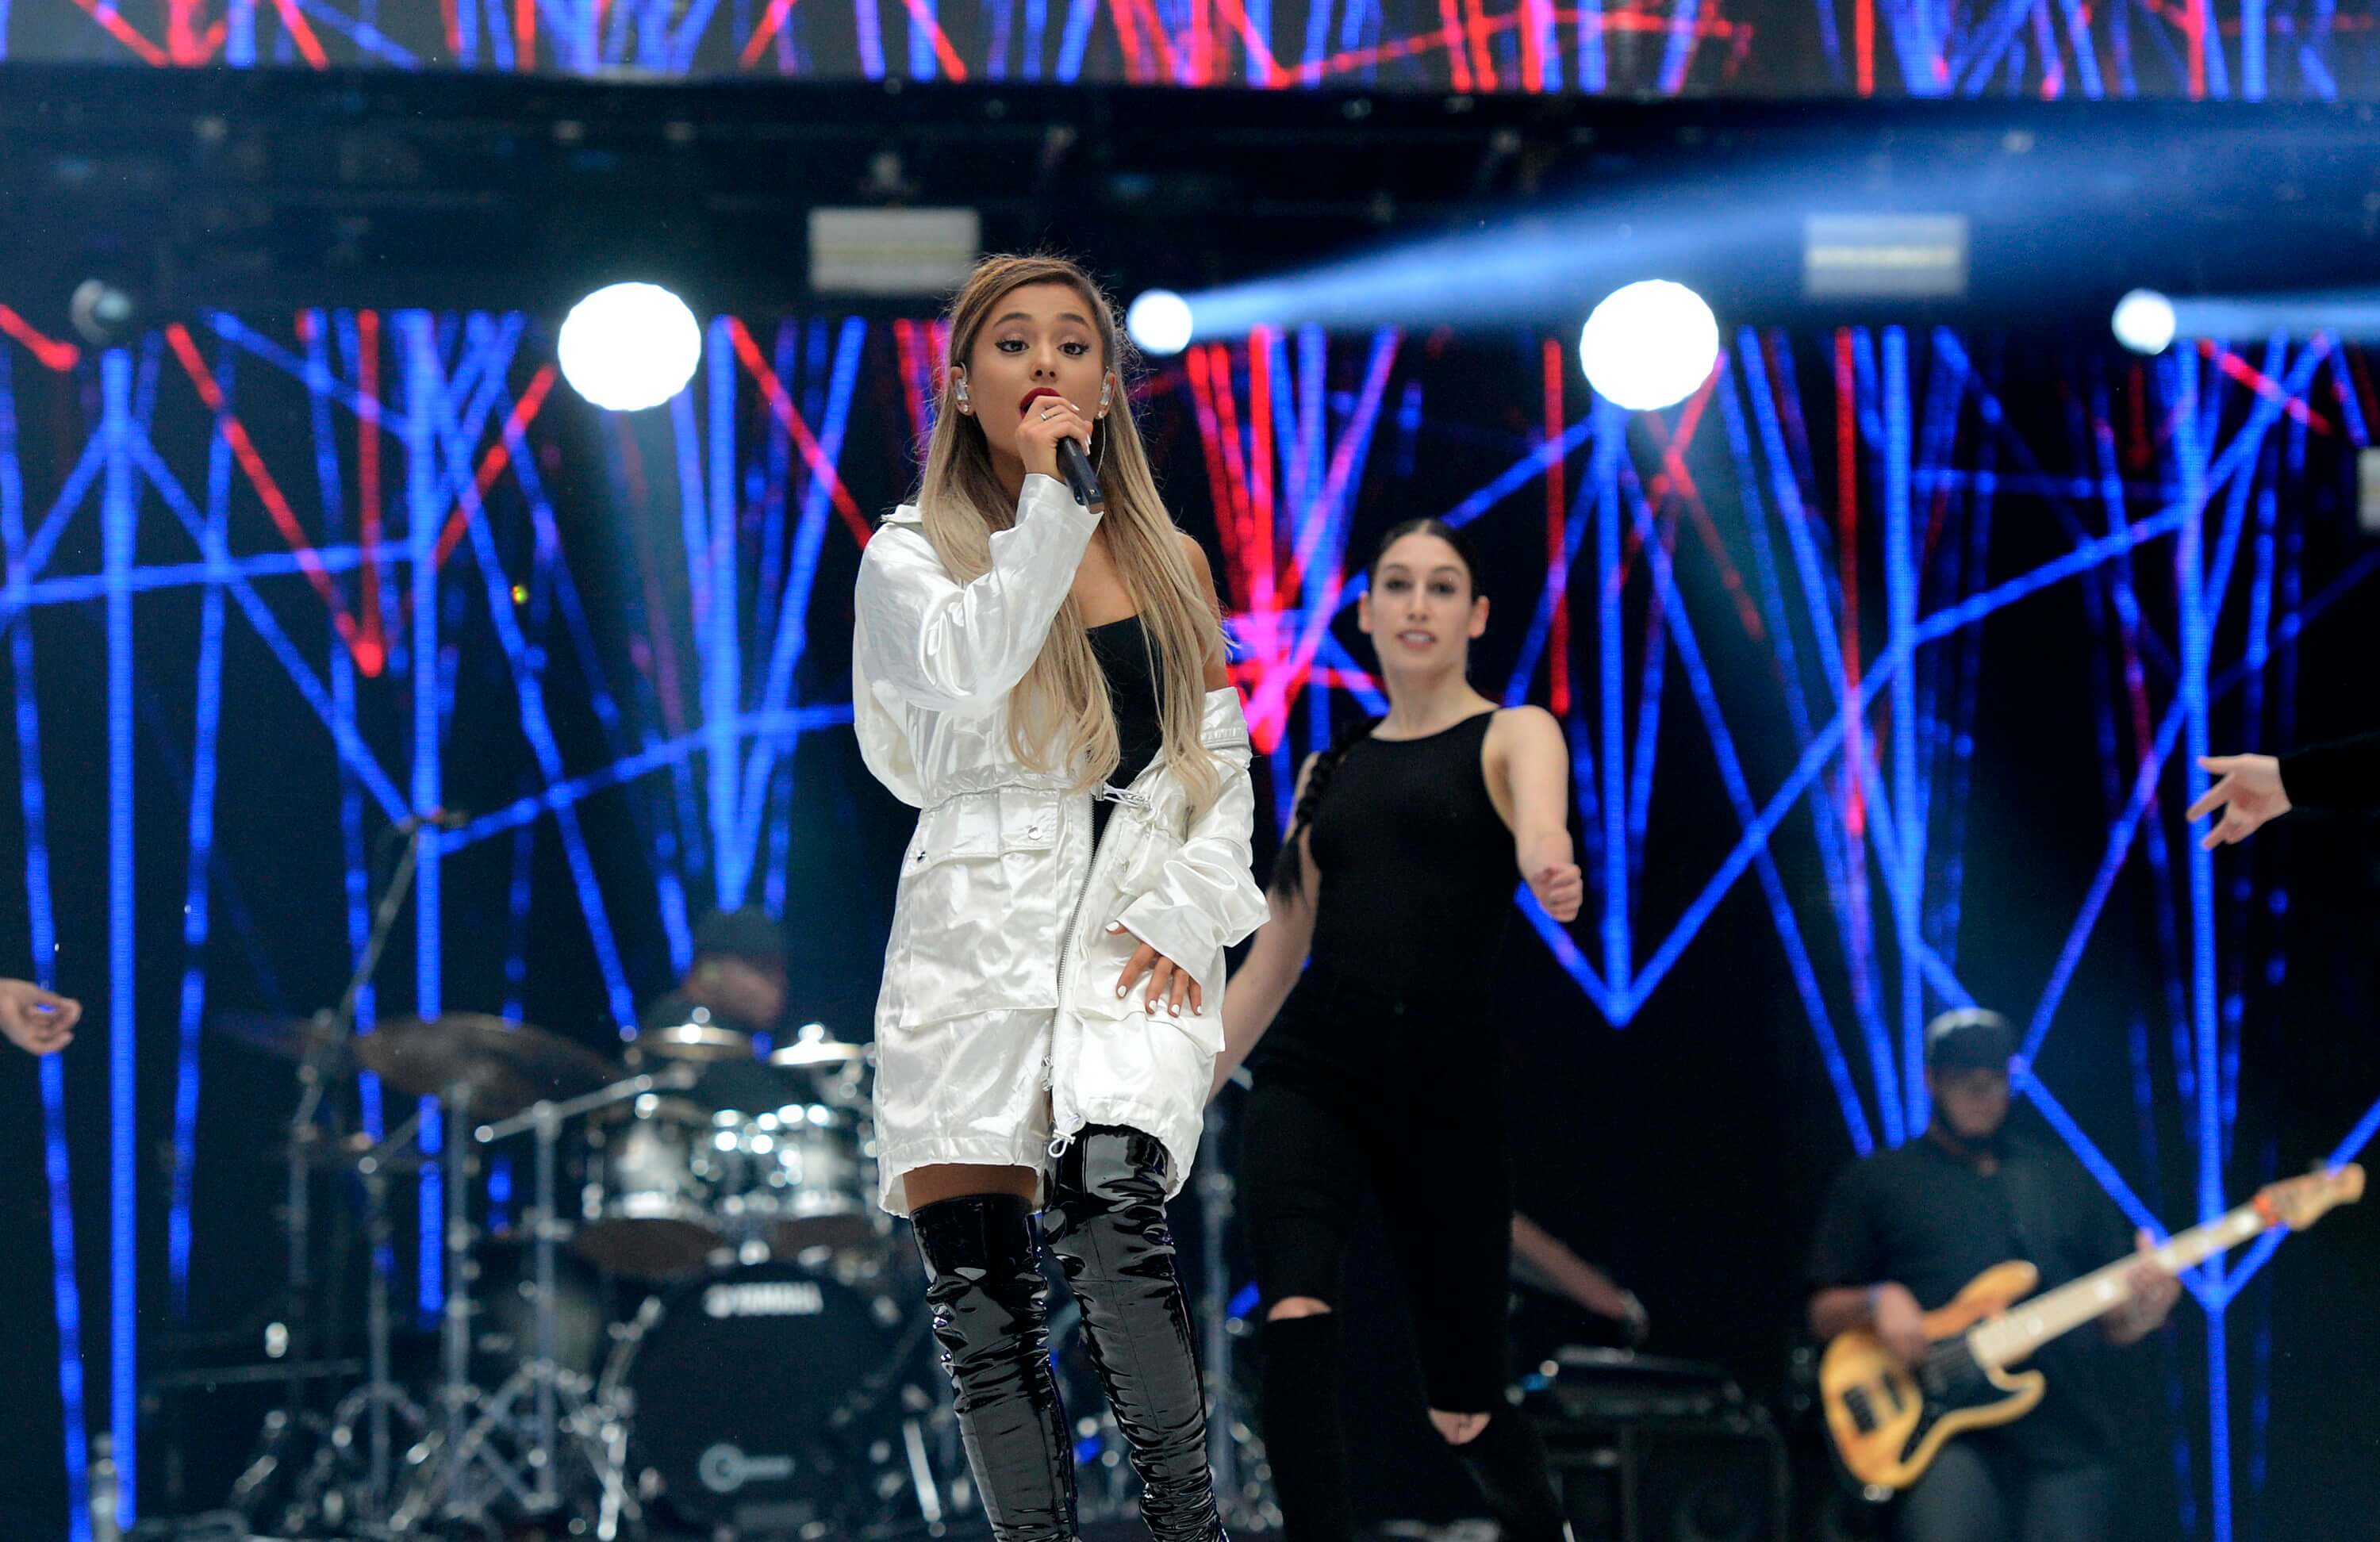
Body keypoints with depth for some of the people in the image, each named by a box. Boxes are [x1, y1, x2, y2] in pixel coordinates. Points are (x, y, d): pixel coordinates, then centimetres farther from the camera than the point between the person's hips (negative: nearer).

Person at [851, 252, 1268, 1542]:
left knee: (1112, 1195, -25)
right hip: (975, 929, 0)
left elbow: (1222, 760, 15)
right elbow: (970, 672, -15)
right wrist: (1046, 500, -12)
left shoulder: (1169, 564, 16)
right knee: (977, 1278, -5)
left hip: (1132, 938, 0)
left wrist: (1186, 907, 0)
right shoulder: (914, 553, 7)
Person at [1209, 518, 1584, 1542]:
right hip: (1310, 1072, 3)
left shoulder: (1510, 737, 3)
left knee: (1463, 1407, 5)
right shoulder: (1332, 770, 16)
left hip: (1445, 1084, -3)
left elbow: (1537, 814, -23)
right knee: (1293, 1314, -25)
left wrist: (1547, 867, -48)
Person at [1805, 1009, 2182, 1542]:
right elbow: (1824, 1315, 11)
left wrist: (2143, 1309, -4)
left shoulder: (2065, 1179, 22)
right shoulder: (1875, 1184, 14)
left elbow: (2114, 1325, 19)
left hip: (2068, 1437, 3)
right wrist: (1878, 1302, -11)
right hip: (1950, 1434, -3)